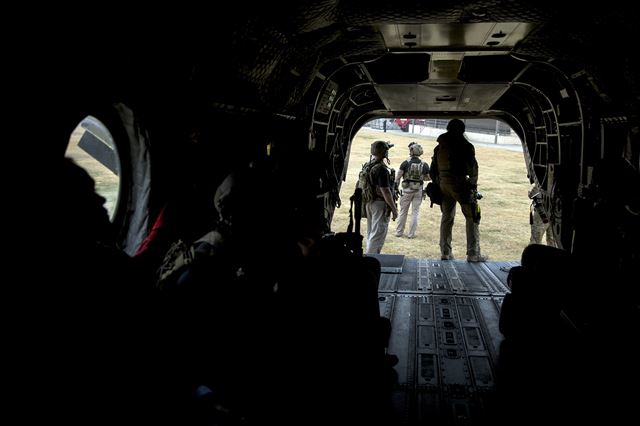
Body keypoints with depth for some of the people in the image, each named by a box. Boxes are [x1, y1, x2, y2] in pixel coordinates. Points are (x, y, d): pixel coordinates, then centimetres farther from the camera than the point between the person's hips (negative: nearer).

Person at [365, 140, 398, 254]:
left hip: (369, 203, 9)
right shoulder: (381, 169, -20)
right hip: (380, 204, -9)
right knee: (378, 235, -4)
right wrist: (394, 209, -14)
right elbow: (385, 191, -22)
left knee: (371, 234, 17)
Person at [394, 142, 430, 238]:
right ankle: (411, 234, 10)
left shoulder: (406, 163, -11)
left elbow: (398, 177, -10)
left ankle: (399, 232, 18)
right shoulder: (424, 164, -5)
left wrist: (395, 188, 0)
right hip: (418, 191, 1)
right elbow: (429, 177, 2)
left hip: (407, 190, -1)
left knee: (403, 211, 12)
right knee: (415, 212, 8)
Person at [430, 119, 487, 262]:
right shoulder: (465, 146, -5)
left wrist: (437, 184, 19)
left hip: (443, 184, 6)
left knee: (446, 217, 14)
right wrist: (473, 184, 2)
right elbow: (473, 167, -8)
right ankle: (473, 254, -2)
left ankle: (445, 252, 14)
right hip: (460, 184, -5)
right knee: (472, 217, 2)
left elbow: (433, 168, 14)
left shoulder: (439, 147, 11)